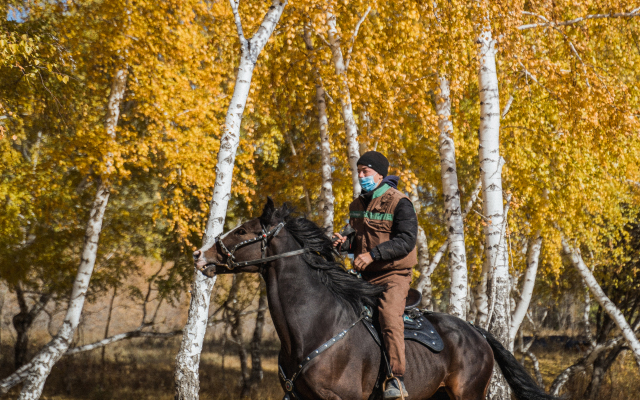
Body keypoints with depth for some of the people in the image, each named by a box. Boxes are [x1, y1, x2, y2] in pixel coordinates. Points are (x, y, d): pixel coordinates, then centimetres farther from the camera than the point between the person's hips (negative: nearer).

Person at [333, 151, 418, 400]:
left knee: (389, 315, -31)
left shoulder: (399, 203, -9)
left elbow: (406, 240, -19)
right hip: (365, 277, 8)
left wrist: (372, 254, -27)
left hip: (393, 275, -8)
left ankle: (396, 379, -33)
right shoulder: (357, 205, 14)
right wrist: (346, 243, 1)